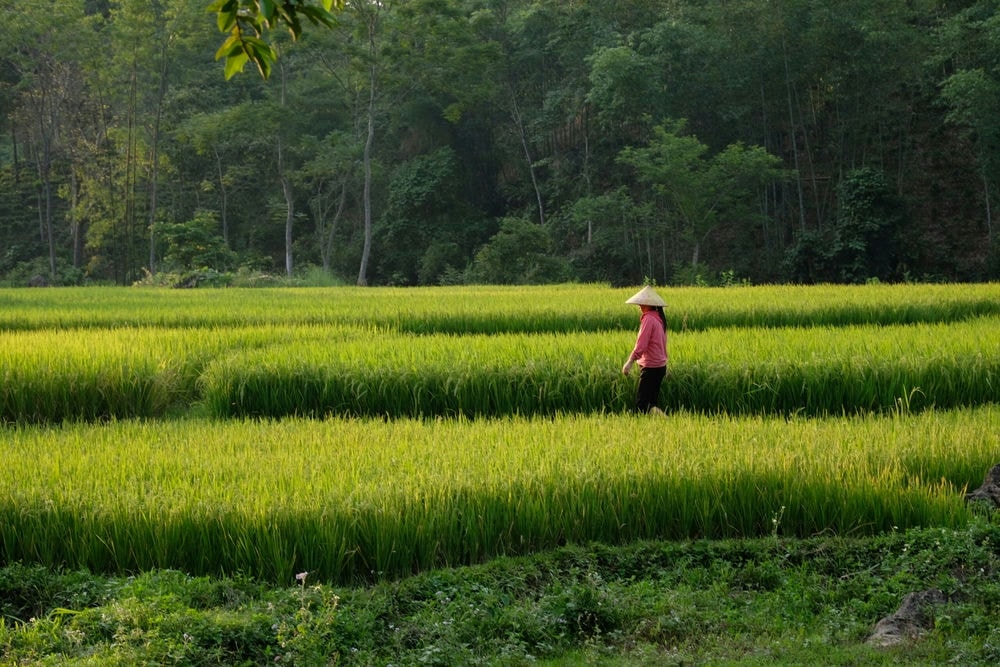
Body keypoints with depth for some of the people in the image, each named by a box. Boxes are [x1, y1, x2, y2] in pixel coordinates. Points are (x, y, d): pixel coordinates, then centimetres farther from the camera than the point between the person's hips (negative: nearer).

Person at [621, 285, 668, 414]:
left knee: (641, 404, -8)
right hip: (660, 366, 9)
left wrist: (630, 362, -21)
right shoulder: (659, 318, 11)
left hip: (650, 367, -9)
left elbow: (641, 345, -21)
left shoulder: (648, 319, -15)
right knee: (652, 401, 11)